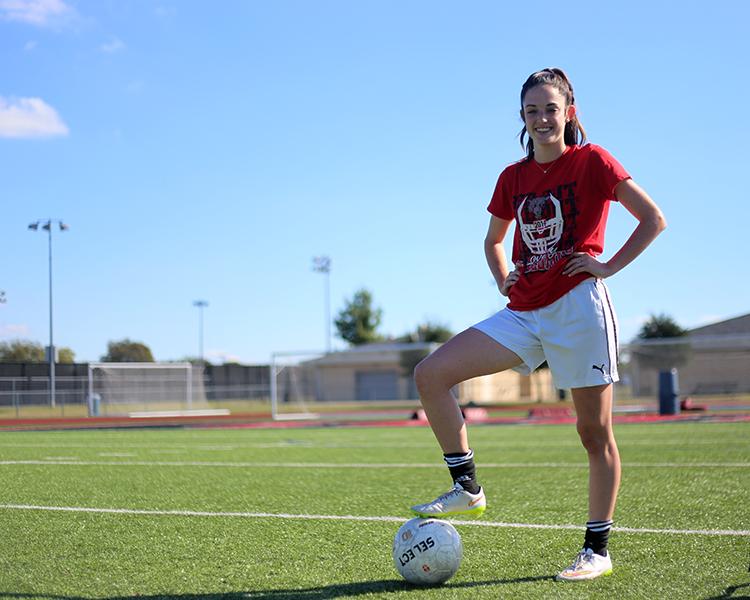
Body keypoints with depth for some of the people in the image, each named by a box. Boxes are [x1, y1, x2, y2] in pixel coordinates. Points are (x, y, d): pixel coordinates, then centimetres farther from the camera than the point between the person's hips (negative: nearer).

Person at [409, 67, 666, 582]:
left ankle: (598, 550, 9)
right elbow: (493, 241, 29)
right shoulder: (513, 178, 14)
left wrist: (608, 266, -8)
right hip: (525, 313, 6)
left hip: (579, 305, -5)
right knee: (431, 374, -8)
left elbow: (654, 219, -2)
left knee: (595, 431, -1)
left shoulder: (592, 161, -1)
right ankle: (467, 489, -1)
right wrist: (504, 280, 11)